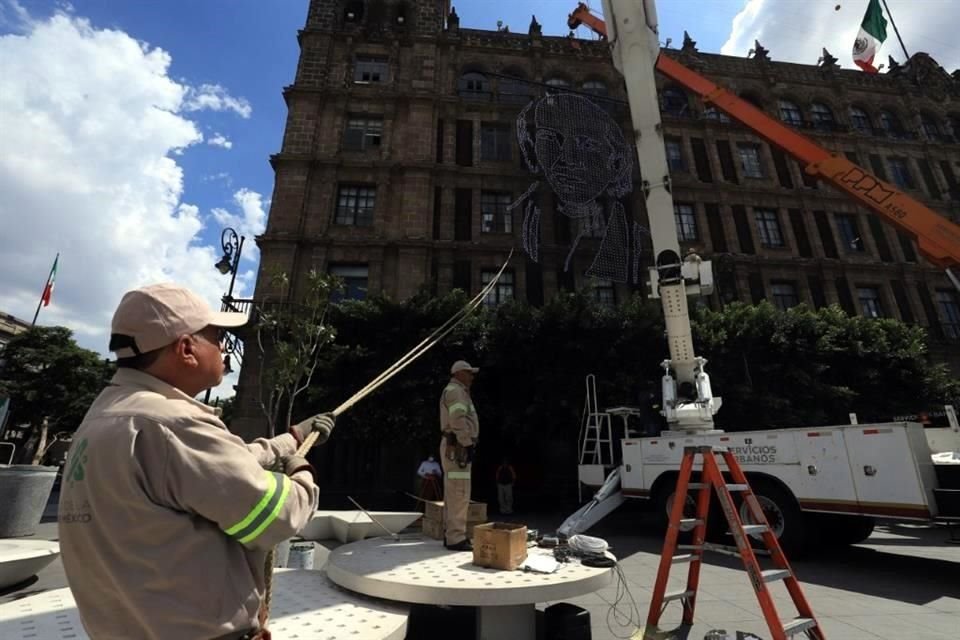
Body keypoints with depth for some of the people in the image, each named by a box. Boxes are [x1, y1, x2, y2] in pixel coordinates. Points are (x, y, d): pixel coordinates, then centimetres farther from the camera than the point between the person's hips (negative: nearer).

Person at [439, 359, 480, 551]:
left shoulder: (458, 393, 23)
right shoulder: (454, 391, -11)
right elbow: (458, 421, -21)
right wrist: (468, 445, -20)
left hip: (454, 447, 11)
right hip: (457, 448, -11)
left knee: (453, 494, 12)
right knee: (459, 494, -10)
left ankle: (451, 535, 18)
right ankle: (456, 539, -6)